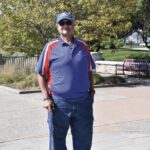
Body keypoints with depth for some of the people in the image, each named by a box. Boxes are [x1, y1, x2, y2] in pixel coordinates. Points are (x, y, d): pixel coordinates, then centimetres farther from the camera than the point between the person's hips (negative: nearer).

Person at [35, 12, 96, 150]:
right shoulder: (51, 47, -4)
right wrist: (46, 98, -9)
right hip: (59, 103, -3)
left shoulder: (83, 46, 8)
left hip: (83, 102, 3)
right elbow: (41, 74, -2)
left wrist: (91, 90, 8)